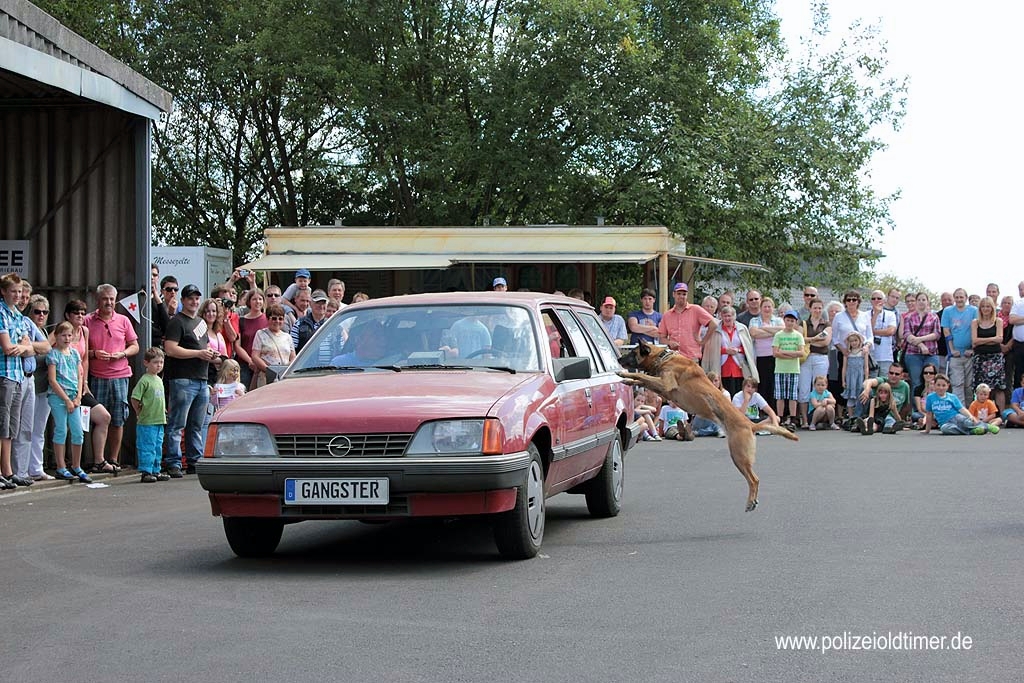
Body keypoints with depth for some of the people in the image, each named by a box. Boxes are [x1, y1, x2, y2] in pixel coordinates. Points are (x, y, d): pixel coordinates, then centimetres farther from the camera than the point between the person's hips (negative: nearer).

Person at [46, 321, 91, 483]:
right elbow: (52, 380, -9)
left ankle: (77, 468, 13)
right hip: (58, 397, -5)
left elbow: (80, 376, 13)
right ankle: (61, 468, 2)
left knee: (78, 433, 3)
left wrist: (78, 397, -1)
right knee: (61, 431, -3)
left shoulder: (74, 352, 13)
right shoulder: (53, 354, -4)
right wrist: (67, 400, -11)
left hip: (74, 398, 5)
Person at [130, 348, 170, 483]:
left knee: (157, 447, 13)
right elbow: (134, 398, -14)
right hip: (147, 422, -8)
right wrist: (140, 412, -6)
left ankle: (155, 471, 21)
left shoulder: (159, 380, 14)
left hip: (160, 421, 8)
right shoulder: (144, 380, -12)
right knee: (147, 448, -6)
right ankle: (146, 472, -2)